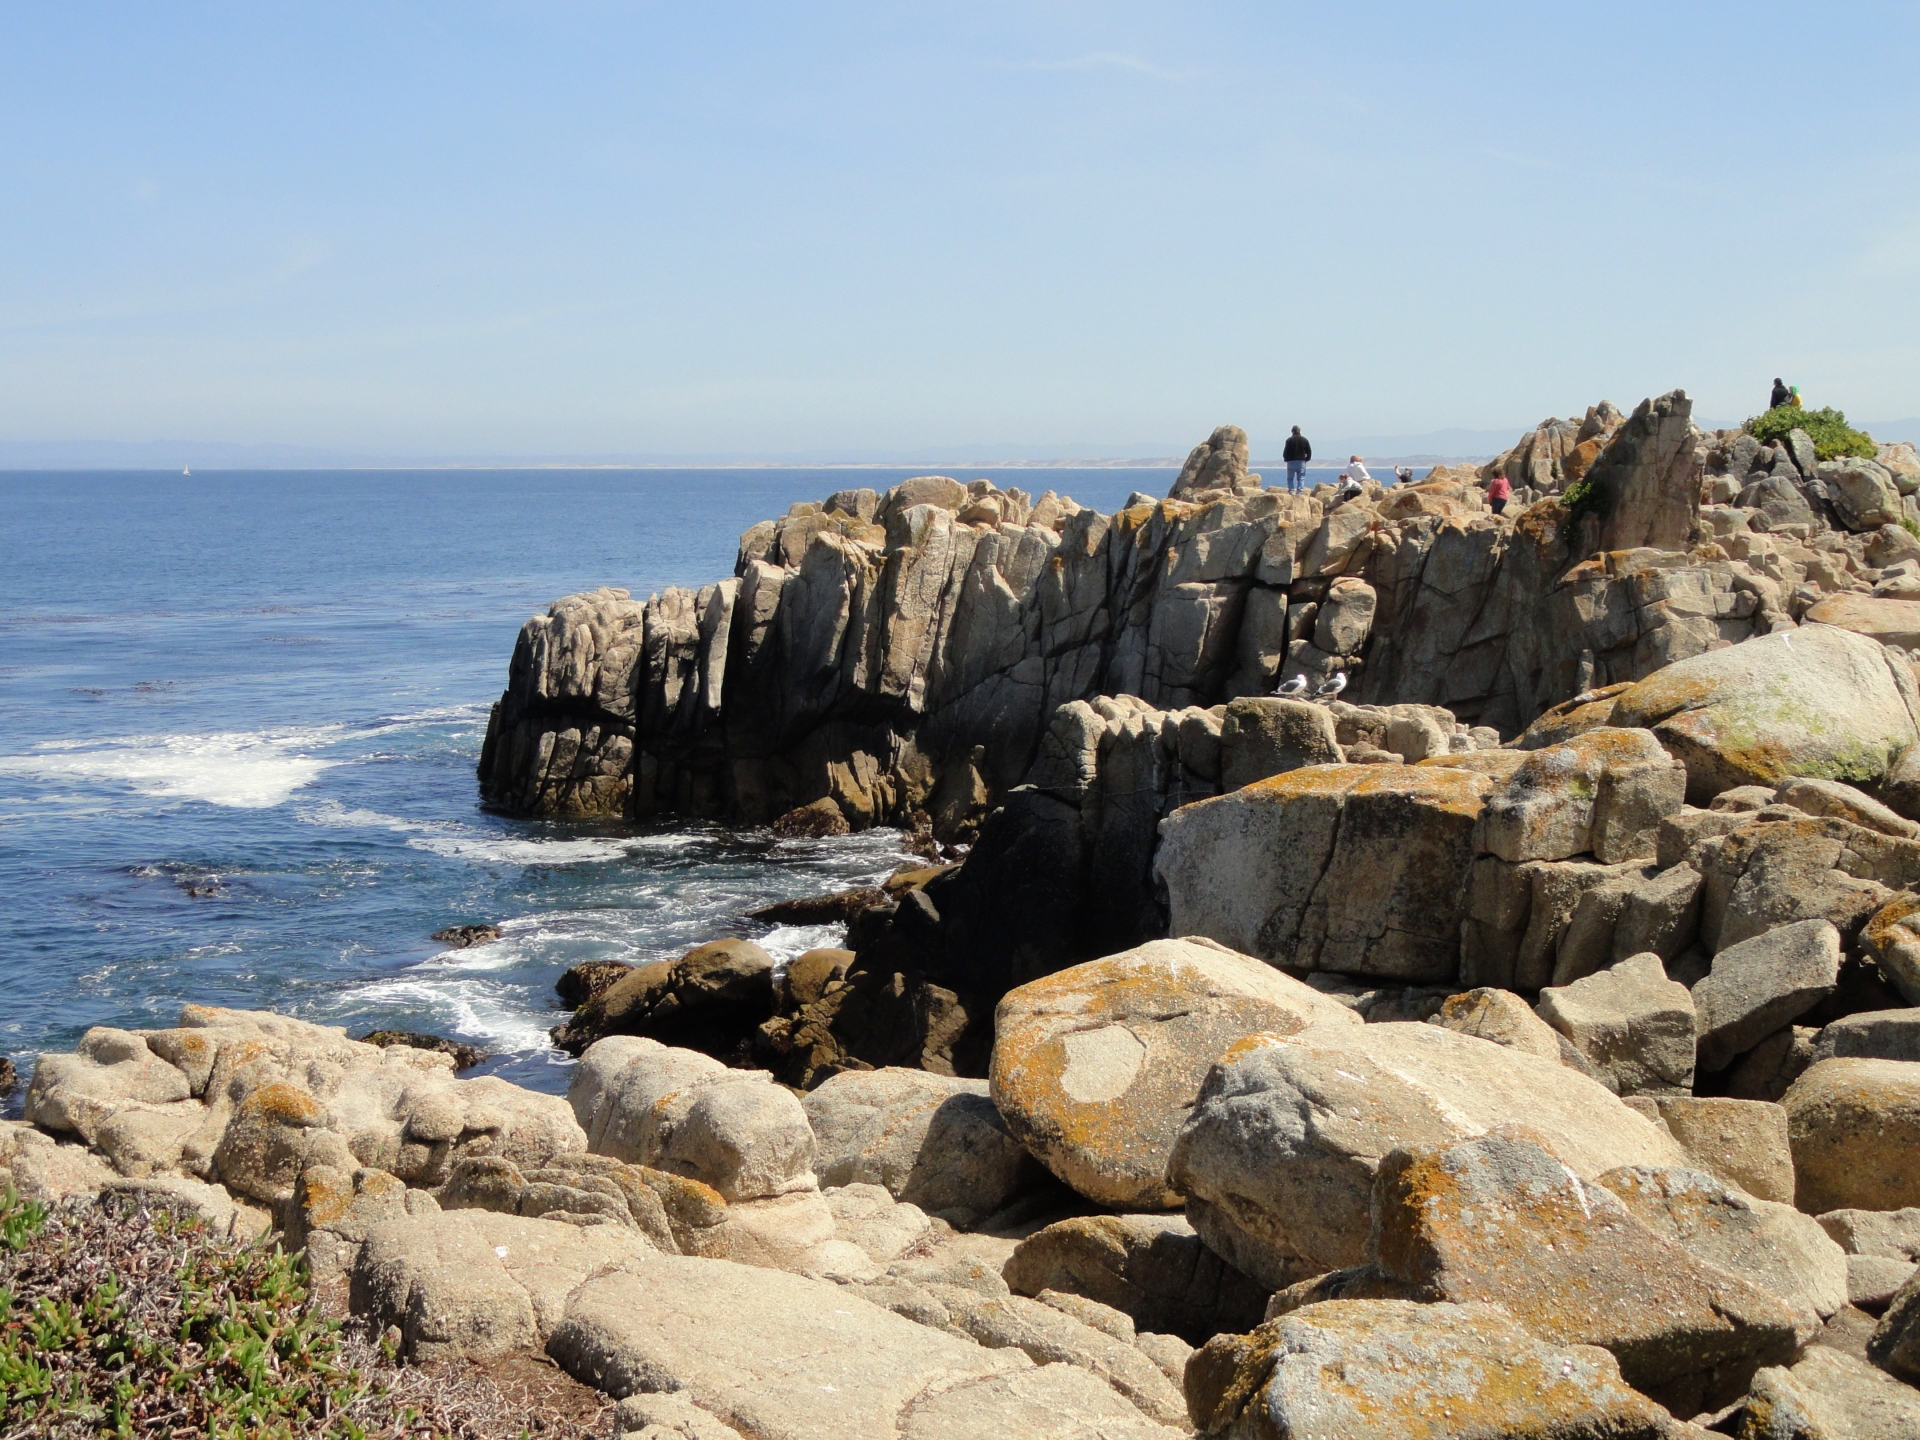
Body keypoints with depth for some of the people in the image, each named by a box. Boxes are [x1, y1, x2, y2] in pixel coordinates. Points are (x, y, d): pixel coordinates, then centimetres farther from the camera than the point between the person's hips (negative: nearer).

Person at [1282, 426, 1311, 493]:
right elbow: (1309, 452, 5)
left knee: (1290, 478, 4)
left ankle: (1291, 491, -6)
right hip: (1301, 462, 2)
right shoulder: (1304, 440, 4)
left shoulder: (1289, 440, -5)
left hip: (1291, 462, -2)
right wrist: (1306, 459, 14)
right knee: (1301, 478, 4)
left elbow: (1285, 452, -7)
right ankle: (1300, 492, -4)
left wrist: (1286, 459, 8)